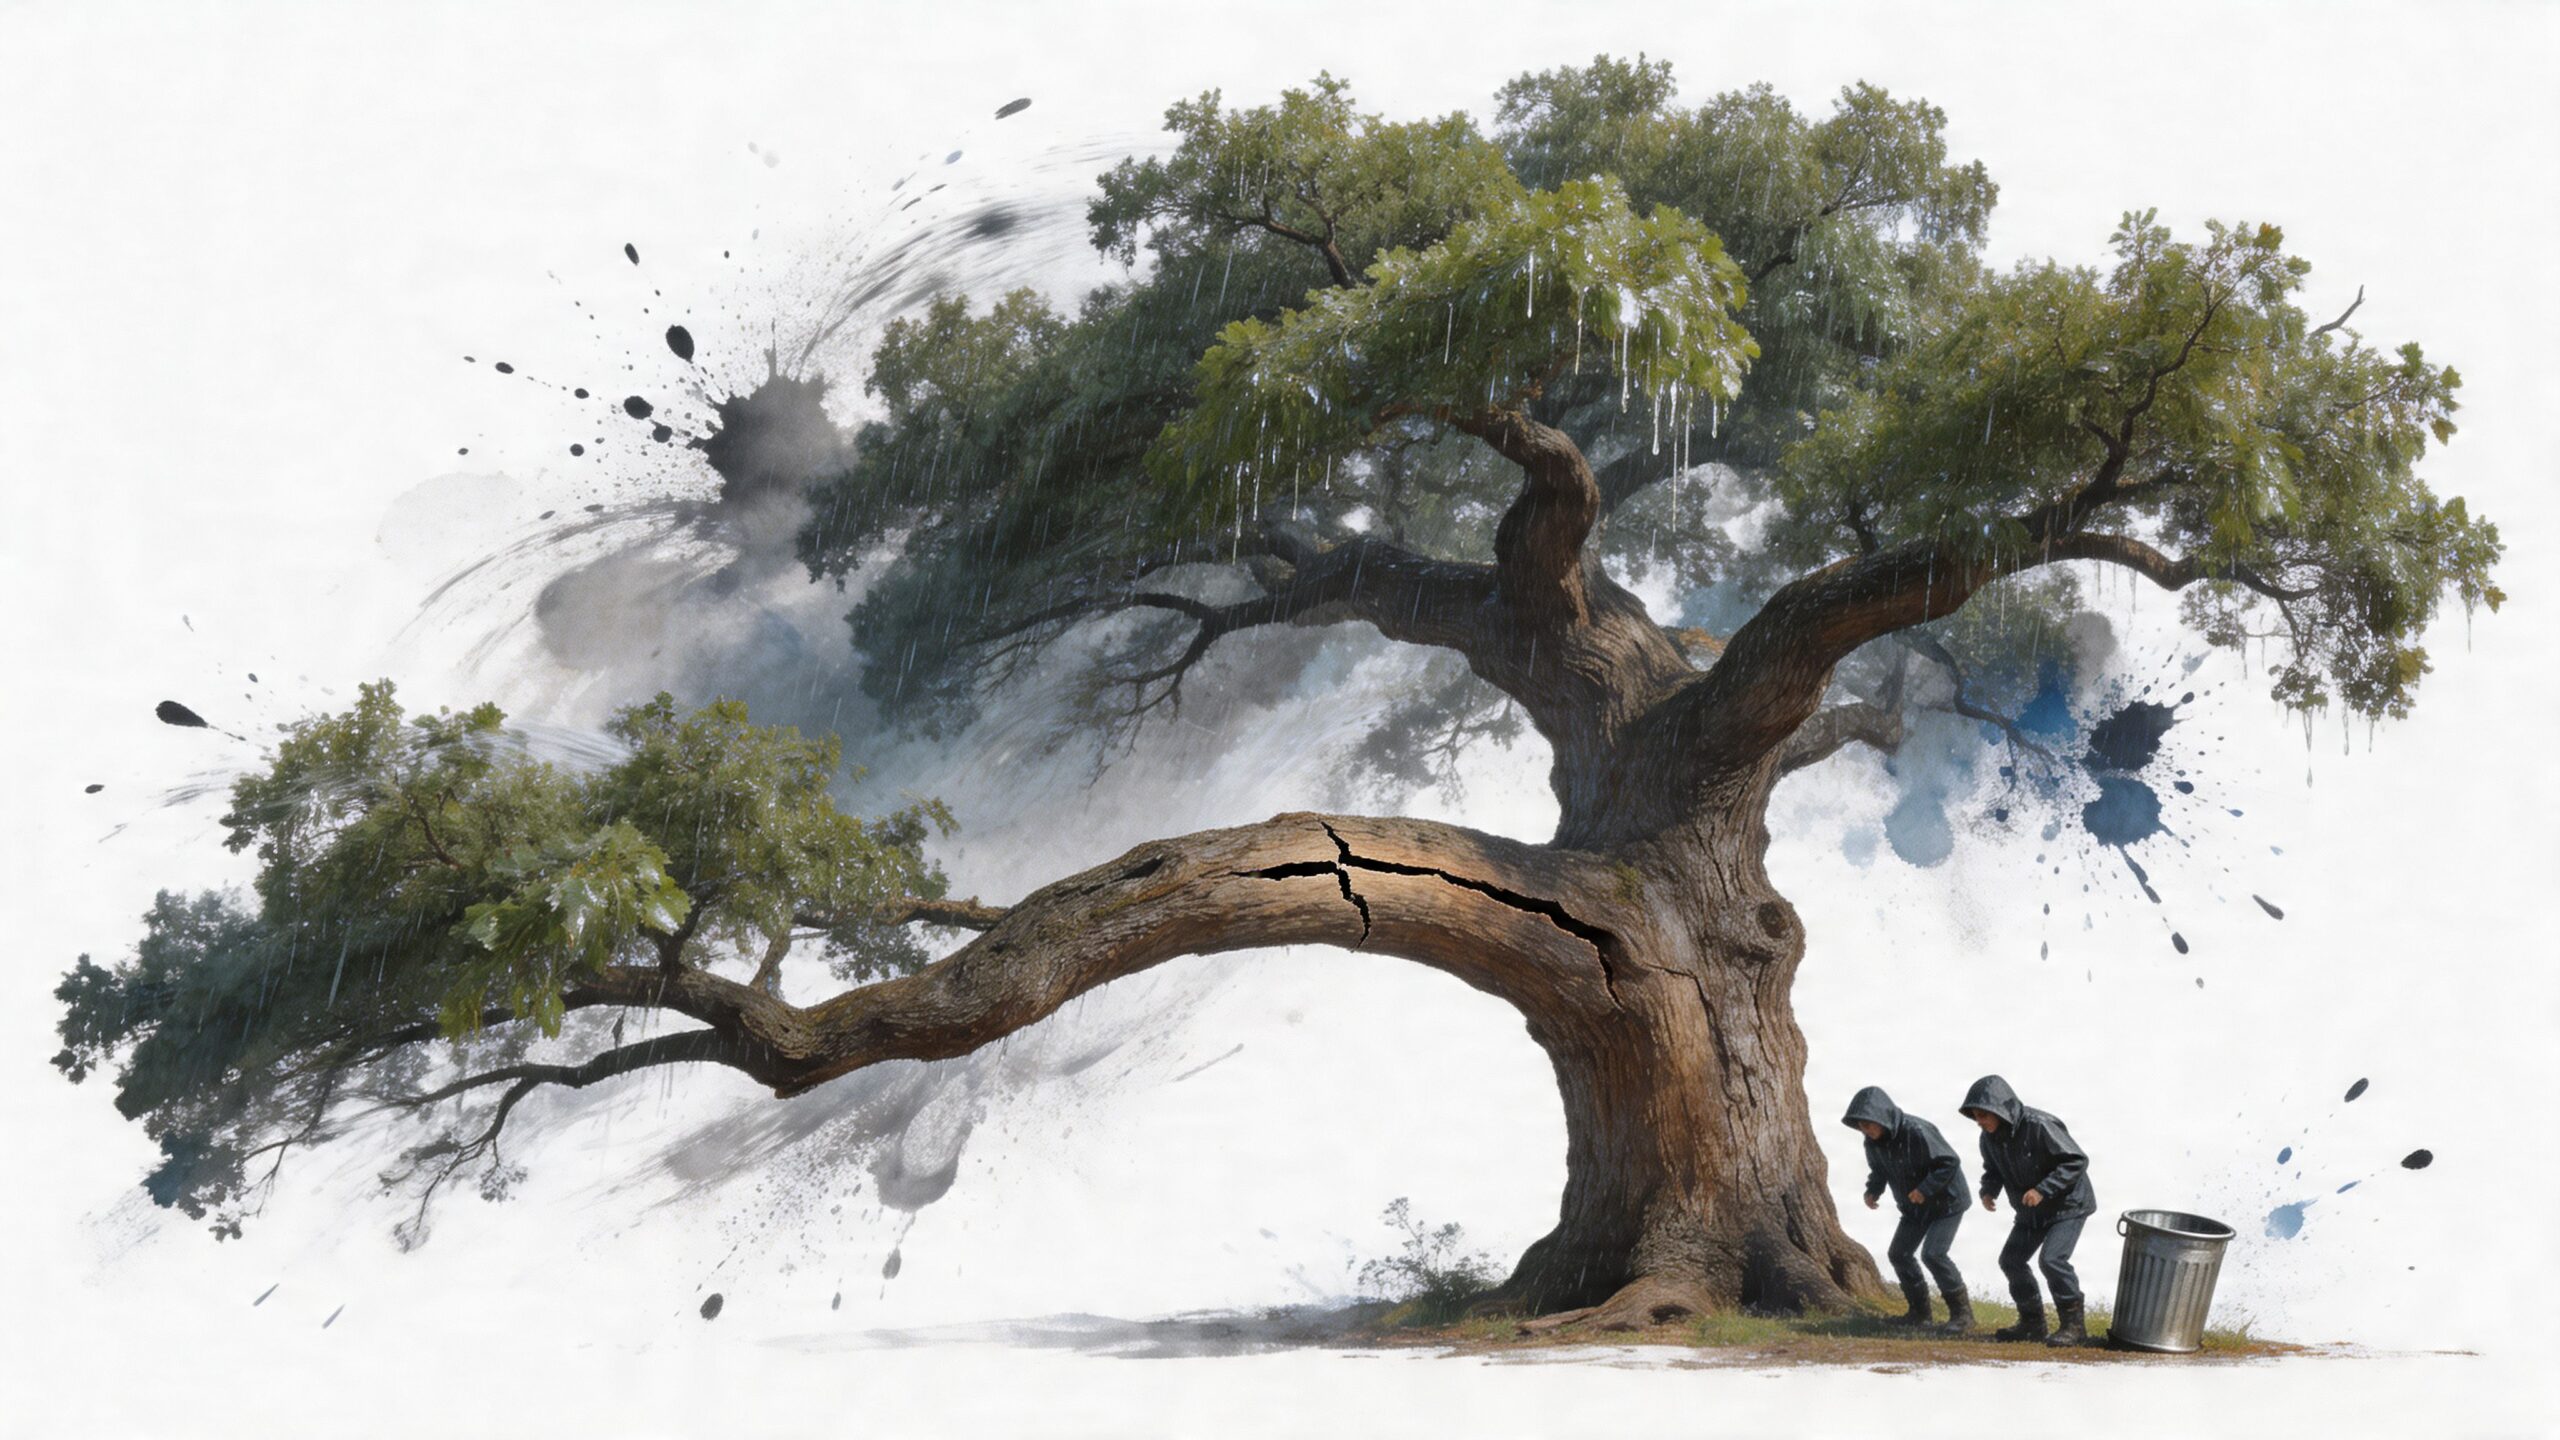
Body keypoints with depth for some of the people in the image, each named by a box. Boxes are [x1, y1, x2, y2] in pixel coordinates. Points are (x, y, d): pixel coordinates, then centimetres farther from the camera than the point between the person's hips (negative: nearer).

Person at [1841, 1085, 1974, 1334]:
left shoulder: (1918, 1132, -31)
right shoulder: (1873, 1141, -8)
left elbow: (1949, 1162, -26)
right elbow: (1879, 1171, 10)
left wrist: (1925, 1189, -32)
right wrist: (1872, 1191, -9)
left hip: (1946, 1201, -8)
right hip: (1914, 1206, 8)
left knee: (1932, 1253, -20)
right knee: (1899, 1254, 7)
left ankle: (1962, 1313, -7)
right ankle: (1919, 1312, 22)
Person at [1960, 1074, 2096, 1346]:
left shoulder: (2039, 1126, -30)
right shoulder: (1990, 1137, -6)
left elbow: (2077, 1161, -27)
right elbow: (1993, 1170, 11)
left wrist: (2043, 1190, -33)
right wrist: (1988, 1191, -11)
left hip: (2068, 1204, -8)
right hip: (2030, 1212, 8)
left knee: (2052, 1259, -22)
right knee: (2011, 1260, 6)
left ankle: (2074, 1323, -9)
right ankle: (2032, 1322, 20)